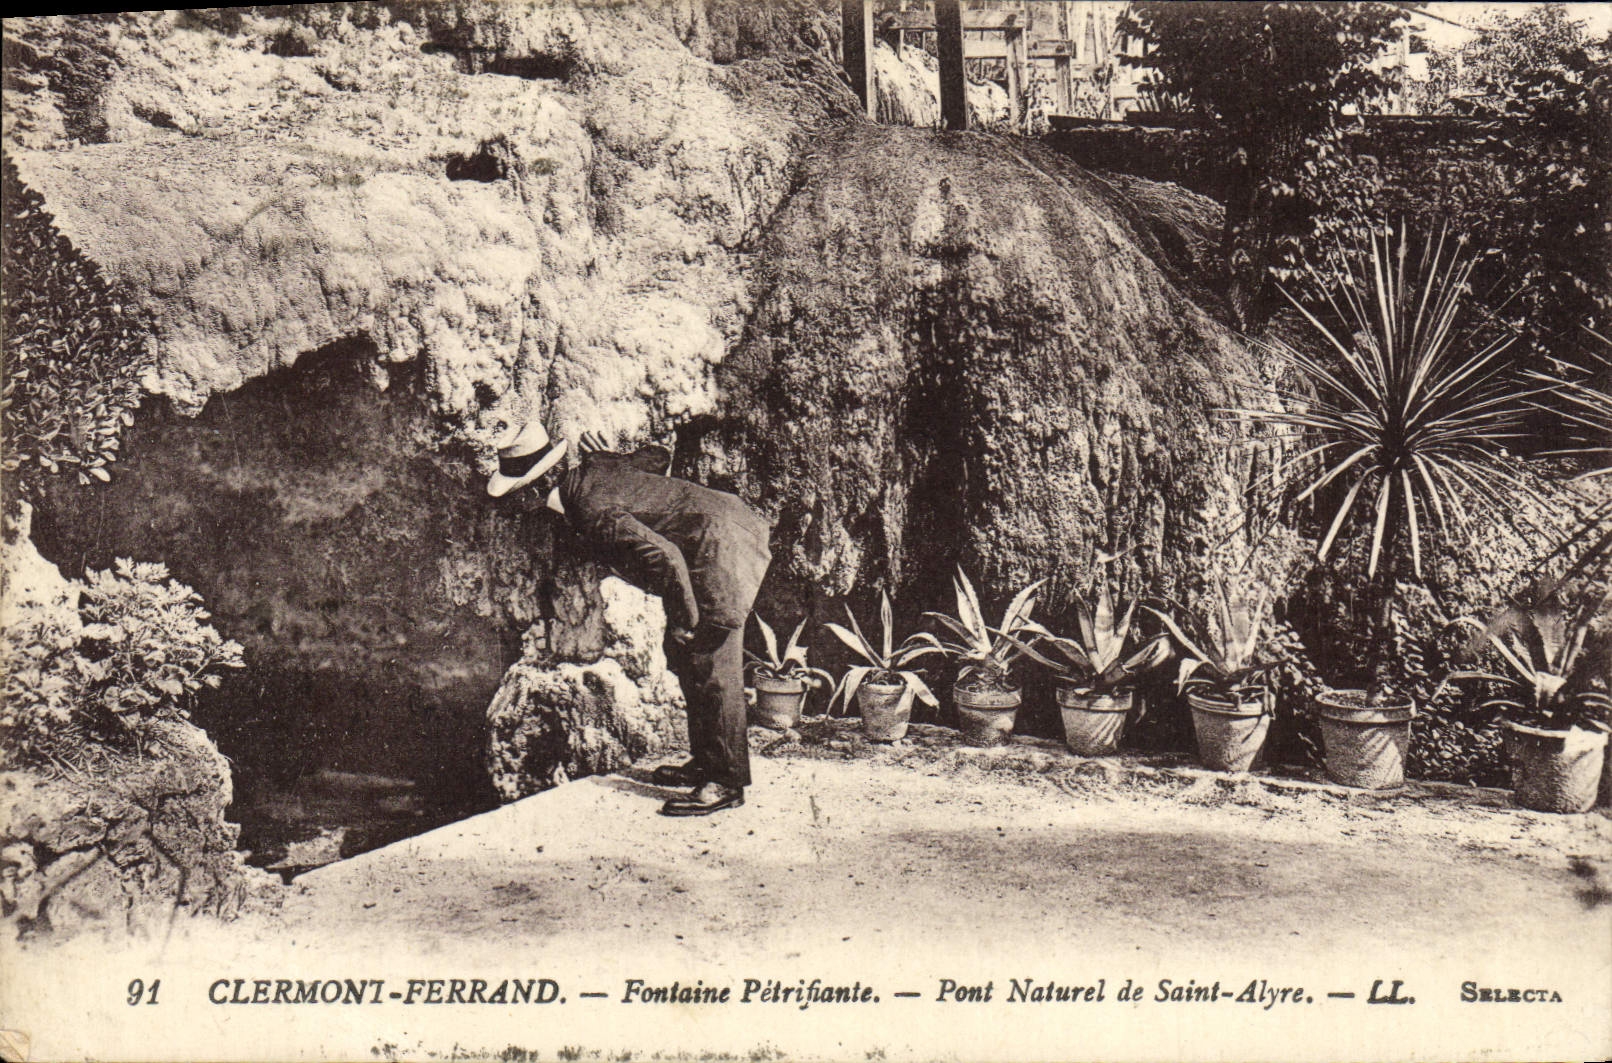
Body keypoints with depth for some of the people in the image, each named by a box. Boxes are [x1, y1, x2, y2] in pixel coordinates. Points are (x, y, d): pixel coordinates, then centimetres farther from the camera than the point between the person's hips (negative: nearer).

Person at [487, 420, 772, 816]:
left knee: (711, 667, -6)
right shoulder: (590, 469, 4)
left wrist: (686, 619, -22)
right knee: (685, 660, 16)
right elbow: (657, 457, 19)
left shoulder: (592, 514, -24)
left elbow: (665, 556, -33)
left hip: (718, 550, -10)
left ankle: (727, 783, 1)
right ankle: (705, 763, 26)